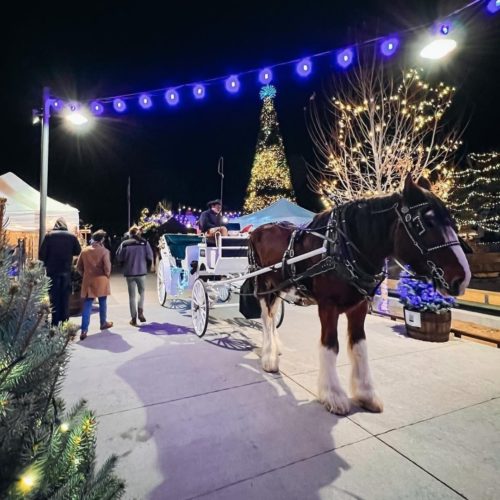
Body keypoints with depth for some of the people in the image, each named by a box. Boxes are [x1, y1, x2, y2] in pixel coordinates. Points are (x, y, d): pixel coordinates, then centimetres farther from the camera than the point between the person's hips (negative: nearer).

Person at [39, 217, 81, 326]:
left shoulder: (49, 236, -5)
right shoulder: (72, 236, -3)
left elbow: (42, 254, -6)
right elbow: (78, 252, 5)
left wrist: (46, 263, 10)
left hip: (52, 270, -1)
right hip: (66, 270, 1)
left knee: (54, 296, 8)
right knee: (65, 296, 11)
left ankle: (55, 322, 11)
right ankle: (64, 320, 16)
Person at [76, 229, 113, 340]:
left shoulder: (84, 250, 2)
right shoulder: (104, 251, -11)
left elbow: (79, 267, 6)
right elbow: (107, 267, -13)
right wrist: (107, 276, 6)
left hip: (87, 281, 3)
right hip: (101, 280, -3)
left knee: (87, 306, 4)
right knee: (102, 303, 15)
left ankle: (84, 330, -2)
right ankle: (103, 323, 30)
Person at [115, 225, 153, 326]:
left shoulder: (124, 244, -1)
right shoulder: (144, 243, -2)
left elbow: (119, 258, -1)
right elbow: (150, 257, -5)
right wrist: (147, 267, 12)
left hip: (129, 273, 0)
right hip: (141, 272, 0)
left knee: (132, 296, 8)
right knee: (141, 292, 19)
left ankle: (134, 318, 9)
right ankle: (140, 311, 1)